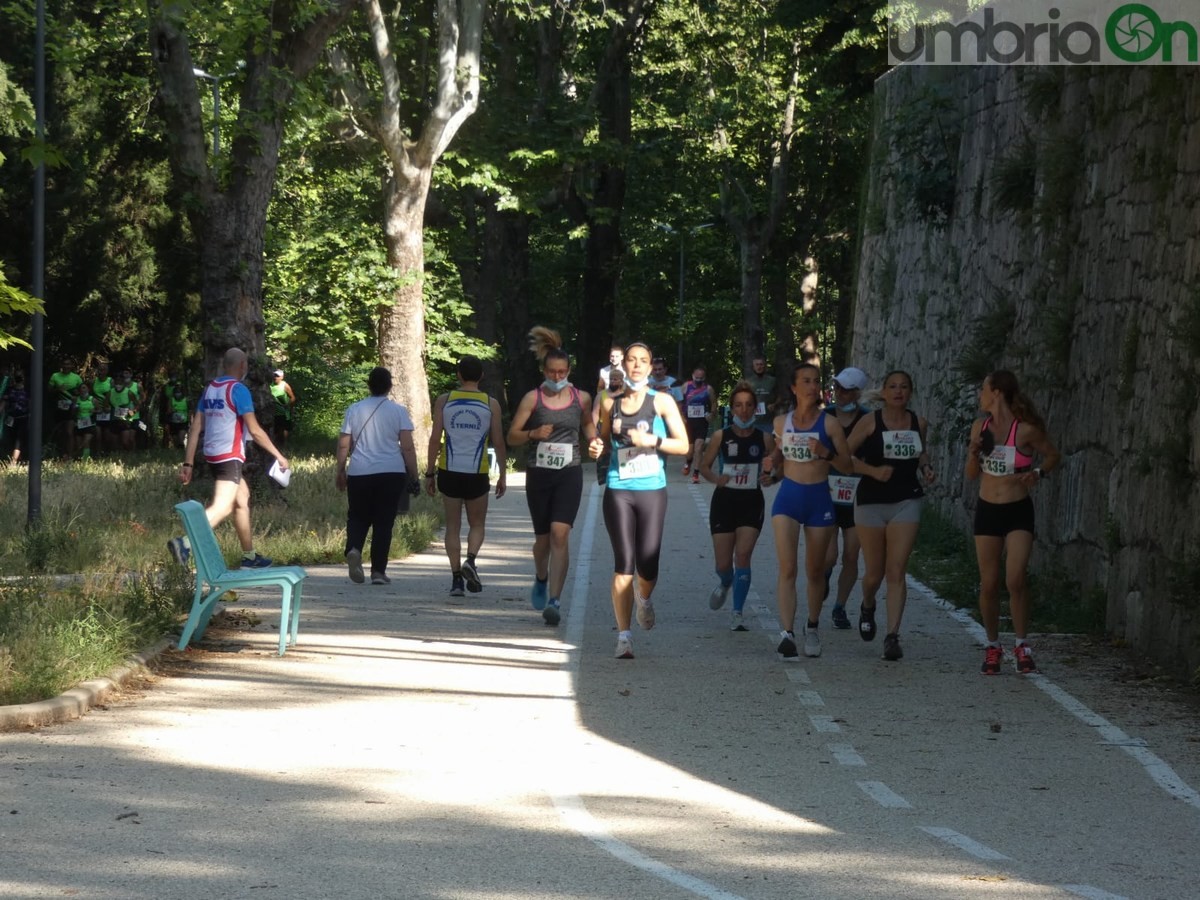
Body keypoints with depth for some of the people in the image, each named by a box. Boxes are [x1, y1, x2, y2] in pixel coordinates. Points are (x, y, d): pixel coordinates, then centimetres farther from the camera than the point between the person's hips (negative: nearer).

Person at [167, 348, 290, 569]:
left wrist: (188, 463, 11)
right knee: (221, 507, -17)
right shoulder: (238, 390, -11)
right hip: (230, 457, -9)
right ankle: (185, 543, -36)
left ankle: (249, 556, 25)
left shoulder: (209, 389, 12)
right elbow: (254, 430, -14)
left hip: (212, 456, 9)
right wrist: (278, 455, -6)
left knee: (242, 500, 20)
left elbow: (195, 428, 10)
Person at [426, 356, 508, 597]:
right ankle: (470, 561, -13)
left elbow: (435, 439, -1)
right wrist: (502, 476, 8)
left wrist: (430, 473, 5)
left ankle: (456, 578, 2)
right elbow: (498, 442, 0)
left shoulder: (444, 401, 2)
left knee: (453, 526, 8)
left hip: (449, 471, 0)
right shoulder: (491, 404, 1)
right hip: (477, 474, 0)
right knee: (477, 525, 14)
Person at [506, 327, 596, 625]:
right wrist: (534, 434, -17)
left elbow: (592, 431, 18)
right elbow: (512, 436, 1)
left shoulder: (581, 398, 5)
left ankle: (554, 601, -19)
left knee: (560, 533, -15)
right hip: (538, 474, 0)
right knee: (543, 536, 10)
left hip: (569, 474, 0)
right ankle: (541, 580, 42)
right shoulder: (533, 399, 0)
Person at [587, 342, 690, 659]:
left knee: (647, 565, -3)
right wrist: (596, 447, 0)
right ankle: (623, 636, -3)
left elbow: (683, 445, 1)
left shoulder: (661, 402, 3)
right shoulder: (610, 404, 10)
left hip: (652, 490, -1)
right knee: (623, 564, -7)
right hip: (618, 490, 1)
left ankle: (643, 598, 34)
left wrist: (652, 441, -13)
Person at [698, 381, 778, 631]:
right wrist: (716, 478, -16)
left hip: (751, 502, 0)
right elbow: (704, 466, 4)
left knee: (743, 555, -14)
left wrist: (769, 477, -13)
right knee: (723, 563, 3)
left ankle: (737, 613, -7)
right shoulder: (721, 437, -2)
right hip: (724, 501, 0)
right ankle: (725, 583, 41)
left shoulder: (764, 439, 0)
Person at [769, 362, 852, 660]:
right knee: (787, 568, -13)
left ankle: (812, 627, 32)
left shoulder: (829, 423, -3)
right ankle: (787, 633, -20)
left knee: (815, 571, 12)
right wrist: (771, 467, -6)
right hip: (788, 497, 0)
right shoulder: (781, 422, 4)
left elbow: (847, 463, -1)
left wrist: (826, 453, -20)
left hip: (819, 498, 0)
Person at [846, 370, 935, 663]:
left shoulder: (919, 424, 5)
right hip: (871, 501, -1)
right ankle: (867, 607, 43)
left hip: (906, 502, 1)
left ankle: (893, 636, -12)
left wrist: (926, 467, 3)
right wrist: (873, 470, -18)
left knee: (897, 571, -9)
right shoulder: (870, 422, -5)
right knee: (875, 571, 8)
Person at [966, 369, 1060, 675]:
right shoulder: (980, 428, 3)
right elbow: (972, 474, 10)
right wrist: (974, 454, -9)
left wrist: (1038, 473, -14)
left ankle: (1022, 645, -2)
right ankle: (993, 646, 18)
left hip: (1018, 512, -4)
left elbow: (1053, 455, 5)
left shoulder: (1026, 430, -10)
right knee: (988, 584, 4)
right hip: (987, 511, 4)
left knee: (1015, 580, -16)